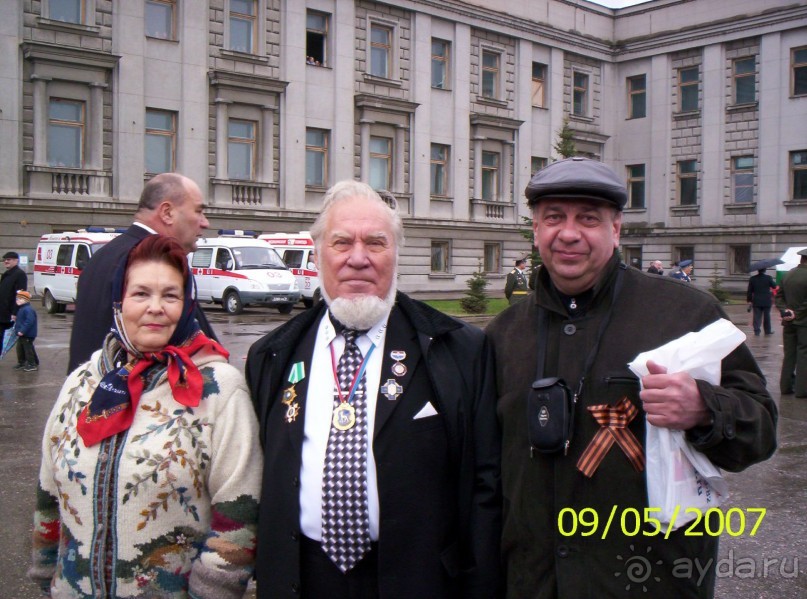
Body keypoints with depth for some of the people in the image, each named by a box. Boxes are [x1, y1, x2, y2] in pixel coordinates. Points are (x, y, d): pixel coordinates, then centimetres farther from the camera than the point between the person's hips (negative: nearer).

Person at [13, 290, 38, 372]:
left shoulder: (28, 310, -21)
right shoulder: (21, 309, 14)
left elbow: (29, 321, -30)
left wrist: (22, 331, -31)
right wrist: (17, 329, 20)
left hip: (27, 335, -11)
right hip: (21, 335, 11)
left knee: (28, 349, -4)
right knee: (20, 349, 16)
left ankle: (32, 364, 3)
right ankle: (21, 363, 27)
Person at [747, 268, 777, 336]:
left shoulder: (752, 279, -1)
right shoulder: (768, 278, -7)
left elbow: (749, 291, 1)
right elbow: (774, 286, 5)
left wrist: (749, 301, 6)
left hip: (756, 301, 1)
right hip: (767, 301, -1)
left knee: (757, 317, 3)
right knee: (767, 316, 10)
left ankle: (756, 331, -4)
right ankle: (768, 331, 18)